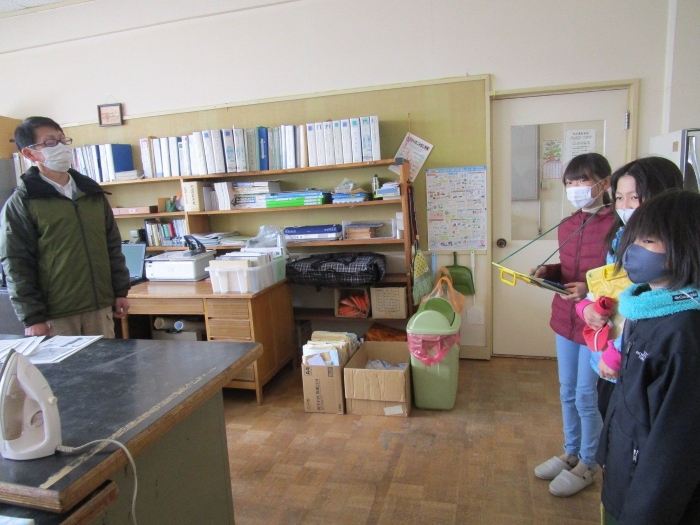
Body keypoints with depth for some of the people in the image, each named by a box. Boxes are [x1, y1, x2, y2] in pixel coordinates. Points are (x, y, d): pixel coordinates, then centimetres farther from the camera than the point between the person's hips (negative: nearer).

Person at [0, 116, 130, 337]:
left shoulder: (93, 193, 10)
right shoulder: (21, 203, -4)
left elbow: (112, 245, 13)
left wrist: (121, 291, 9)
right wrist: (32, 317, -10)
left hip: (100, 307, 4)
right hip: (55, 313, -4)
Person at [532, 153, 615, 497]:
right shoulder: (566, 227, 6)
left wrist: (591, 289, -27)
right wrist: (548, 272, -3)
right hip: (565, 320, 7)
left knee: (586, 397, 7)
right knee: (567, 392, 19)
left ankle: (587, 465, 29)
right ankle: (570, 453, 38)